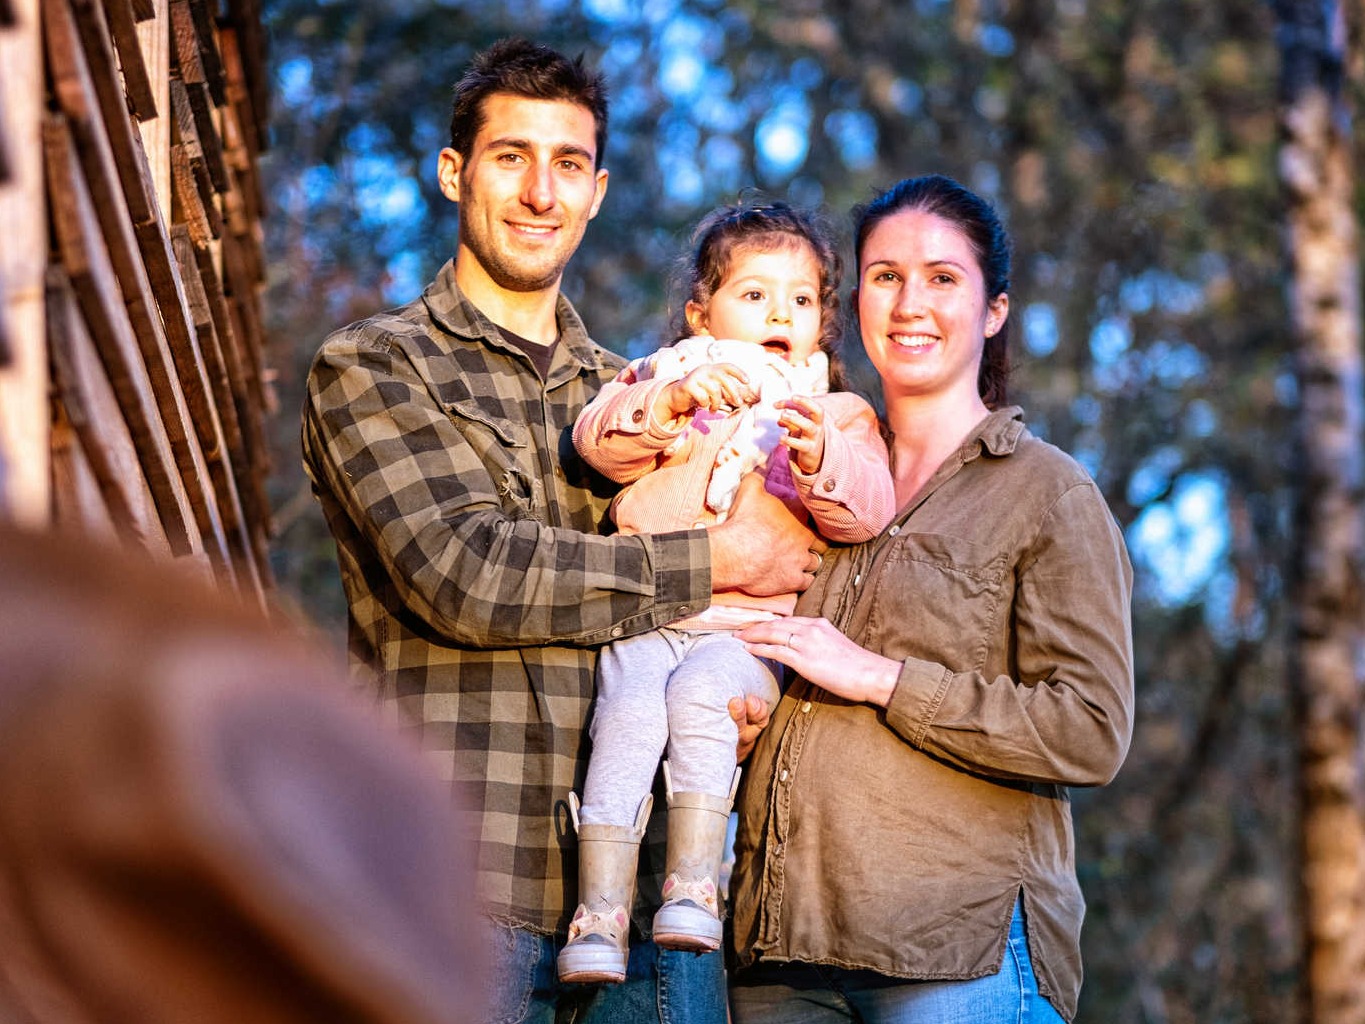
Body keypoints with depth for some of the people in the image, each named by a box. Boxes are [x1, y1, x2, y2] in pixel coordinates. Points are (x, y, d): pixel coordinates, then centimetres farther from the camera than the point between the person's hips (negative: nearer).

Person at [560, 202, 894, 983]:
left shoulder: (837, 414, 17)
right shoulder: (669, 375, 17)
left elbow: (868, 510, -1)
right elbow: (599, 441, -1)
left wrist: (819, 456, -21)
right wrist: (674, 400, -19)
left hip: (750, 629, -1)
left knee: (701, 696, -31)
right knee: (628, 710, -26)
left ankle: (694, 886, -25)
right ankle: (601, 910, -25)